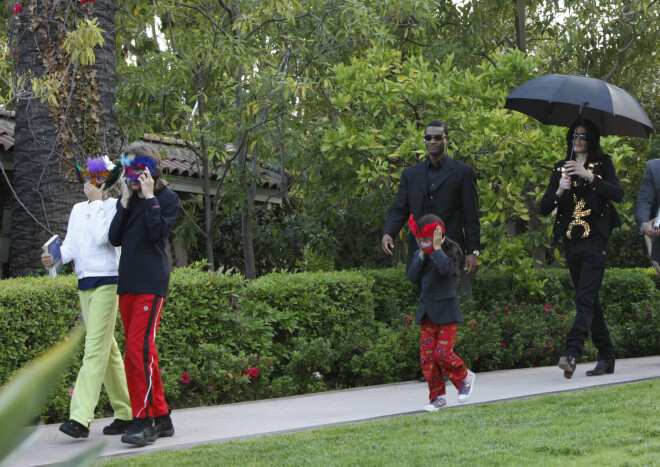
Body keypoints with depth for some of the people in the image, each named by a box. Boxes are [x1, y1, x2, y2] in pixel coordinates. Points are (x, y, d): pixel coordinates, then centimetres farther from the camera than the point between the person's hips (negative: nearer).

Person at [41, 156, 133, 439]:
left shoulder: (115, 207, -5)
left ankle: (81, 418, -22)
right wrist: (55, 257, -11)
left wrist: (97, 202, -11)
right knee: (108, 350, 11)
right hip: (84, 284, 8)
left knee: (95, 349, -15)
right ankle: (125, 413, 18)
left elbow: (101, 237, -19)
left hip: (107, 282, -8)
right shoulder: (78, 210, 15)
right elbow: (70, 245, 9)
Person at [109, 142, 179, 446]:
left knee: (140, 346, -17)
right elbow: (115, 238, 4)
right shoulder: (129, 200, 15)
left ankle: (145, 420, -16)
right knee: (139, 350, 9)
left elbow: (157, 233, -16)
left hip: (151, 283, -7)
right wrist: (126, 201, 0)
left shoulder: (167, 198, -1)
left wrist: (149, 197, -12)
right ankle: (161, 417, 15)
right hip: (127, 283, 7)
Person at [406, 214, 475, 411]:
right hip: (427, 311, 5)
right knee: (427, 355, 1)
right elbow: (412, 277, -4)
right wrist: (422, 254, -10)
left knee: (443, 352, -11)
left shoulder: (452, 251, -6)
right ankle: (437, 396, 10)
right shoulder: (420, 254, 10)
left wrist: (437, 248, -20)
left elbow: (447, 269, -25)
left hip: (446, 311, -5)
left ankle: (465, 377, 16)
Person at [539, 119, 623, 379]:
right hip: (571, 241, 5)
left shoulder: (602, 164, 4)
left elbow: (618, 195, -12)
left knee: (585, 298, -17)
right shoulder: (561, 168, 15)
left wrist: (590, 176, -22)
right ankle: (606, 357, 15)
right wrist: (559, 191, -11)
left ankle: (572, 353, -29)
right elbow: (543, 209, 9)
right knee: (589, 300, 8)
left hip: (594, 240, -5)